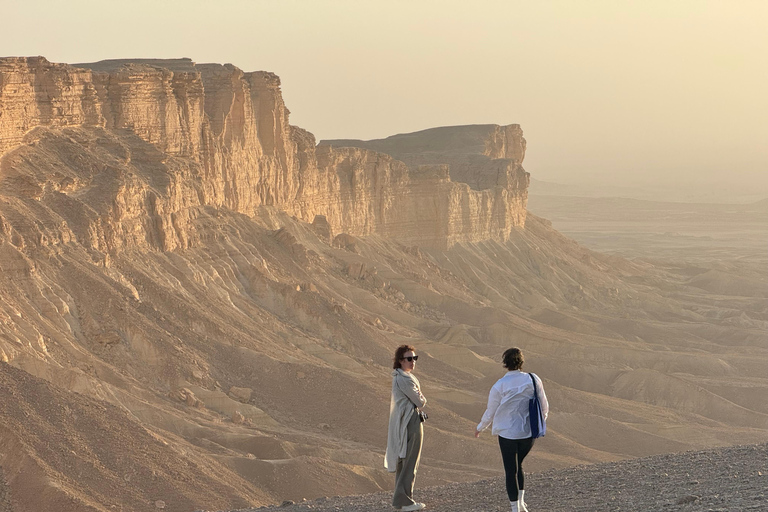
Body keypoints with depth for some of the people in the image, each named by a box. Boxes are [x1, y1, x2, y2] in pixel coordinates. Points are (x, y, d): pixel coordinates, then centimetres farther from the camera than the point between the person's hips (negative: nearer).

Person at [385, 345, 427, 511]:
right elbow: (420, 401, -15)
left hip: (400, 424, 11)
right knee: (410, 462, -6)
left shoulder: (398, 377, 14)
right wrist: (423, 400, 5)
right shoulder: (404, 379, -19)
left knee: (402, 461, 16)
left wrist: (419, 400, -1)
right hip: (411, 422, -11)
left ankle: (401, 498, 23)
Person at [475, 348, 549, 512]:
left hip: (507, 434, -3)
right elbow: (544, 406, 2)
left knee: (511, 471, 10)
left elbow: (490, 412, -4)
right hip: (529, 433, 3)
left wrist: (480, 427, 16)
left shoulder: (499, 386, -15)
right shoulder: (533, 380, -8)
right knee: (518, 465, 24)